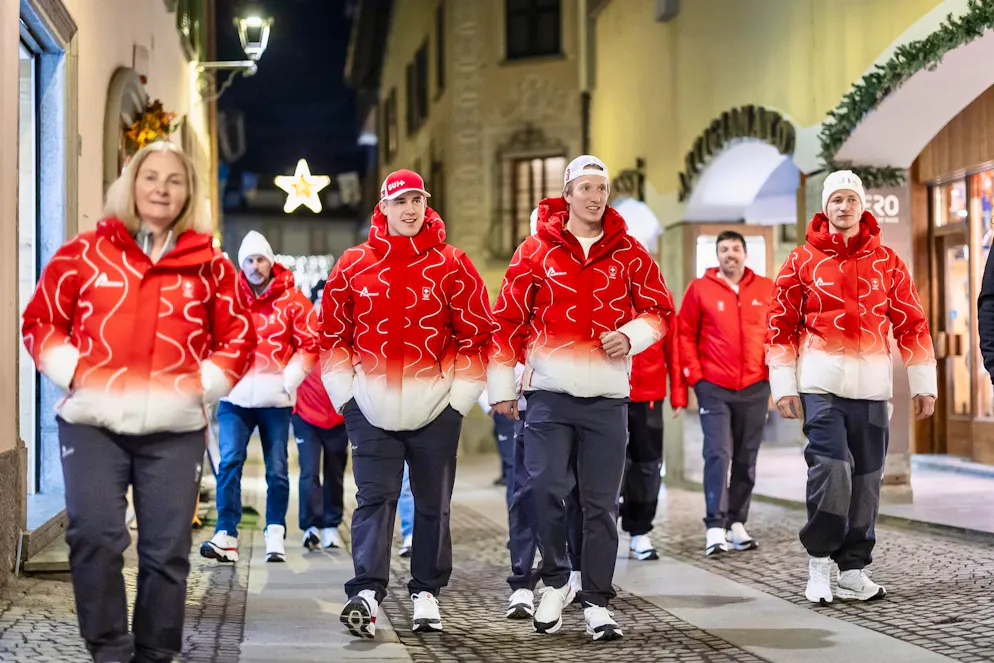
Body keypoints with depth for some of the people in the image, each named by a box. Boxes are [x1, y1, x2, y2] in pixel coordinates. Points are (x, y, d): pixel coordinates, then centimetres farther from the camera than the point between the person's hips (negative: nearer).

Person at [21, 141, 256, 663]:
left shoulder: (209, 265, 8)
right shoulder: (85, 252, 6)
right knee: (96, 537, -11)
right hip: (93, 423, -1)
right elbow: (40, 322, 8)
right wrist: (76, 375, -5)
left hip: (175, 429, 1)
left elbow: (238, 339, 11)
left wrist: (200, 385, -2)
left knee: (167, 548, 3)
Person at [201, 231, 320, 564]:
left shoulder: (291, 299, 2)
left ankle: (275, 535, 16)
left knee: (277, 470, 5)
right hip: (235, 396, 0)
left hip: (276, 398, 0)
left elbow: (309, 344, 1)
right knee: (229, 463, -11)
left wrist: (288, 381, -6)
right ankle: (226, 536, -10)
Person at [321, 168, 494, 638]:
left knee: (433, 504, 8)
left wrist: (459, 397, -3)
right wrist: (345, 393, 1)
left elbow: (477, 334, 1)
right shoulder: (354, 265, 2)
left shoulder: (451, 265, -1)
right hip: (372, 406, 0)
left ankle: (426, 592, 21)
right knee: (374, 499, -8)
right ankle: (367, 593, -14)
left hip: (436, 406, 0)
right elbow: (331, 332, 7)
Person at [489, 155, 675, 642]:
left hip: (607, 395, 1)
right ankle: (556, 581, 13)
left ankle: (596, 601, 14)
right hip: (549, 394, -1)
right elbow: (508, 320, 5)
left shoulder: (628, 253, 7)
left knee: (601, 504, 4)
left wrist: (631, 335, -7)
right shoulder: (537, 250, 3)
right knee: (544, 488, -10)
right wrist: (502, 385, 3)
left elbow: (660, 309, 13)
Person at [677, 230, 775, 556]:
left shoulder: (766, 289, 5)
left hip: (755, 388, 3)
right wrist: (695, 375, -5)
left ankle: (737, 522, 17)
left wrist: (773, 372, 3)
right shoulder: (700, 288, 0)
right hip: (713, 388, -3)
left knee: (746, 458, 8)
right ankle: (715, 527, -9)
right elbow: (685, 334, 1)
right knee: (718, 454, -10)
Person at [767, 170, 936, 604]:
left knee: (866, 478, 6)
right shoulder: (802, 261, 3)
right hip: (821, 383, -3)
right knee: (830, 469, -13)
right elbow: (781, 326, 3)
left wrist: (922, 384, 7)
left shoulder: (887, 262, 9)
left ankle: (853, 570, 18)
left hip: (872, 385, 3)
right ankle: (818, 560, 4)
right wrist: (783, 385, -2)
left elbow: (912, 324, 10)